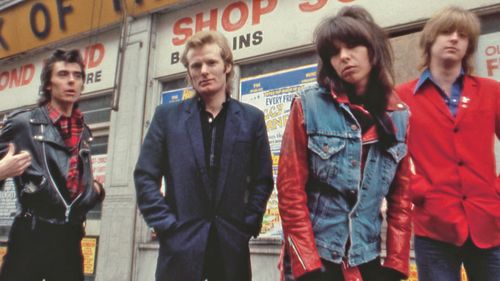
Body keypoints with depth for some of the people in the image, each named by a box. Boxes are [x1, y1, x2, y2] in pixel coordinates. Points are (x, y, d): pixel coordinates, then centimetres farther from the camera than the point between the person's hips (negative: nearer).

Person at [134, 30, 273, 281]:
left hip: (232, 244, 1)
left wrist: (248, 224, -3)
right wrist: (166, 224, -6)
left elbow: (262, 180, 7)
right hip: (180, 244, 0)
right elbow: (145, 176, 2)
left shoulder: (252, 118, 6)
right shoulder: (167, 116, 5)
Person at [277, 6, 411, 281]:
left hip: (367, 258, 4)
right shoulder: (308, 106, -10)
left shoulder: (398, 116, 1)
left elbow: (401, 197, 5)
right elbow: (290, 191, -11)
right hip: (313, 257, -3)